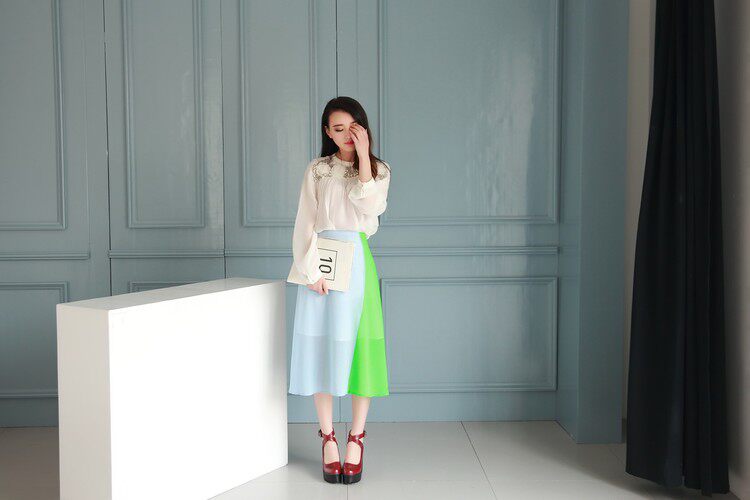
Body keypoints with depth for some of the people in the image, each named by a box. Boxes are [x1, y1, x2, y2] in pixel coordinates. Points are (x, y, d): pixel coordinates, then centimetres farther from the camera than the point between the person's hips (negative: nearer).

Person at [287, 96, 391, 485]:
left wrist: (363, 157, -9)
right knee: (320, 349, 1)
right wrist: (311, 270, -12)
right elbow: (305, 224, 0)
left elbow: (370, 208, -10)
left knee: (358, 347, -1)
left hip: (356, 263, 0)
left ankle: (356, 440, 9)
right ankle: (328, 439, 11)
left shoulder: (378, 170, 9)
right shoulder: (317, 170, 7)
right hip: (321, 263, 0)